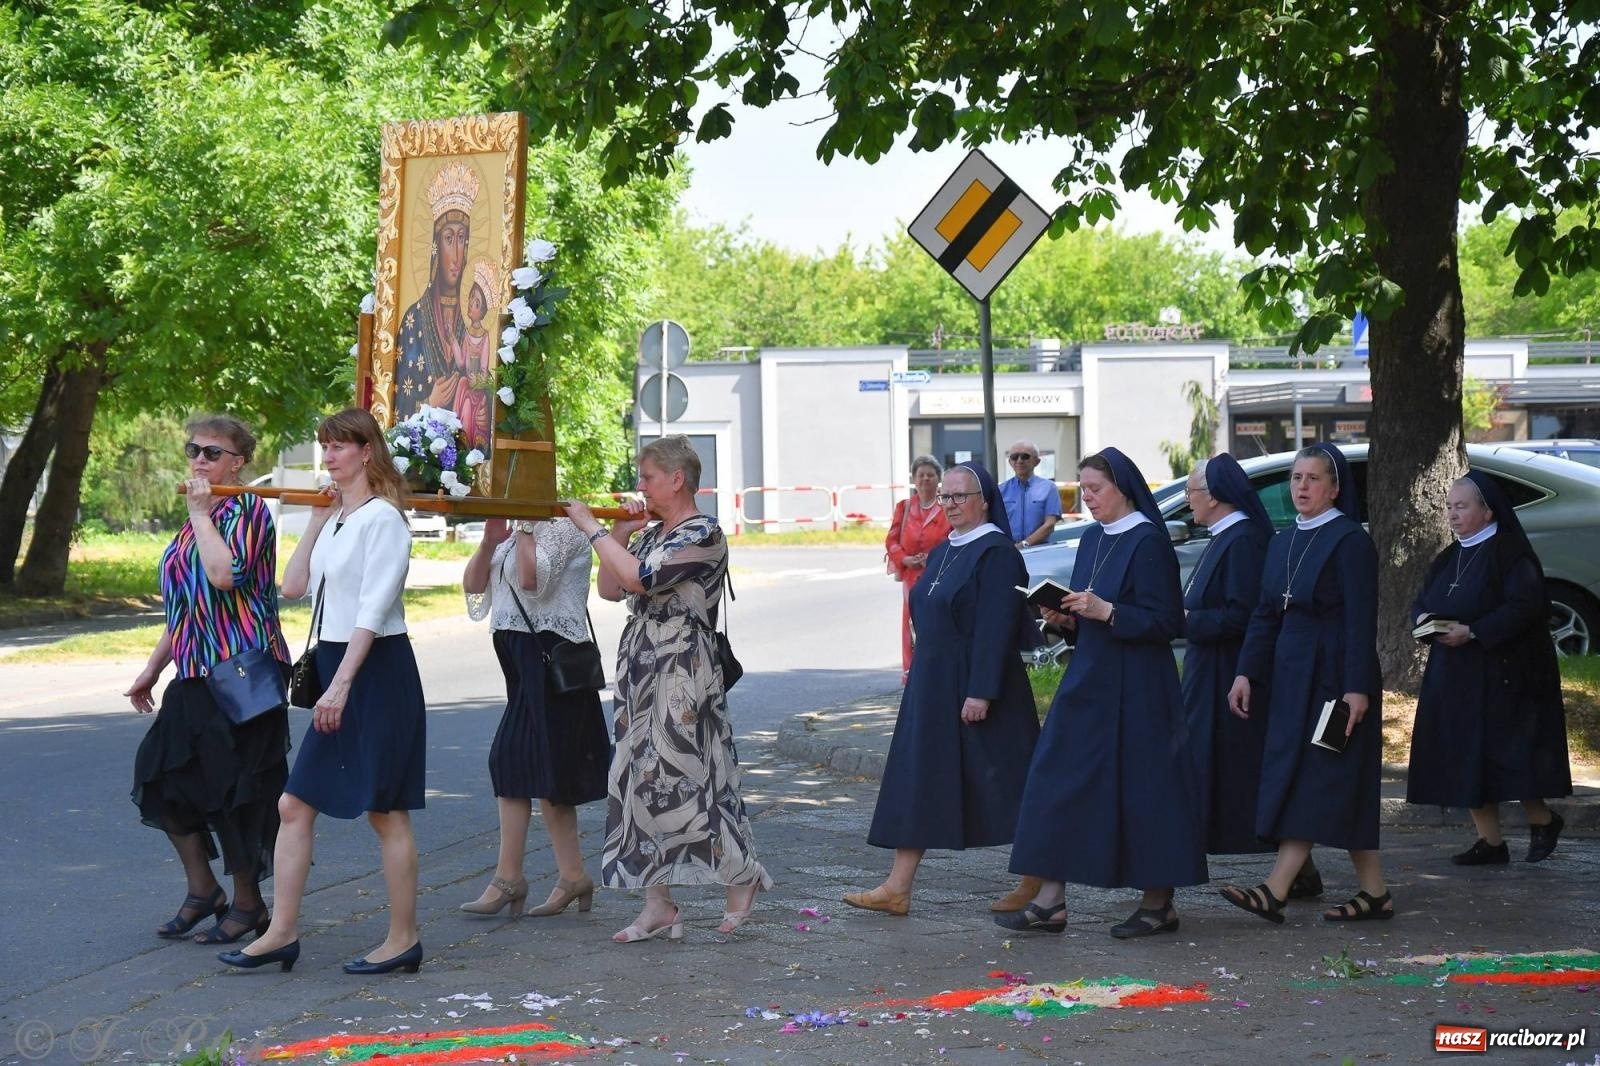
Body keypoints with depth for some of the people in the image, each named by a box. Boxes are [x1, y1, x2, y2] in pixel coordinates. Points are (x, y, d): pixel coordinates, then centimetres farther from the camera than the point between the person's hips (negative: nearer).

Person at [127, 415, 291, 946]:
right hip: (194, 674, 9)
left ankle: (248, 904, 10)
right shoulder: (196, 521, 16)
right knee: (162, 774, 8)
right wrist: (152, 668, 24)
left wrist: (201, 513, -17)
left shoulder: (248, 511, -9)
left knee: (235, 792, -3)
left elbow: (225, 573, -29)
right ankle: (202, 890, 19)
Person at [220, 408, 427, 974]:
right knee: (295, 804, 6)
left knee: (385, 809, -2)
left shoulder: (381, 518, -12)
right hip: (335, 669, 9)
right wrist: (318, 520, 7)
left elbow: (373, 609, -18)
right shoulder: (336, 517, 14)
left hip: (376, 670, -9)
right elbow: (294, 585, 10)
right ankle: (282, 933, 10)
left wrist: (341, 684, -23)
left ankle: (404, 939, 7)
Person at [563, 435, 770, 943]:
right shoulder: (651, 534, 15)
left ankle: (742, 878, 12)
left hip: (682, 670, -9)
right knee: (640, 780, 6)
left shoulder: (703, 533, -12)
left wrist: (592, 527, -14)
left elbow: (637, 577, -22)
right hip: (640, 669, 9)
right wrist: (620, 534, 7)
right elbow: (610, 588, 16)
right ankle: (658, 905, 10)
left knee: (678, 778, -6)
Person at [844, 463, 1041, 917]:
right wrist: (922, 683, 18)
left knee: (1000, 783, -1)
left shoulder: (996, 553, -13)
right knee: (918, 783, 5)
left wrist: (980, 692, -24)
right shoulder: (941, 553, 14)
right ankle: (897, 888, 6)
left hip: (974, 688, -9)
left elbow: (997, 627, -20)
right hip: (932, 686, 9)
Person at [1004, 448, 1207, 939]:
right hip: (1088, 678, 9)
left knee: (1142, 785, -1)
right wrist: (1068, 618, 1)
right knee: (1059, 780, 3)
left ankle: (1159, 902, 12)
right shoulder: (1093, 539, 13)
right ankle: (1050, 900, 6)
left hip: (1135, 687, -8)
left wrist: (1105, 612, -23)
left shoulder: (1147, 542, -12)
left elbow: (1164, 621, -15)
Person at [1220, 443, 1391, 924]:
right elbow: (1266, 614, 14)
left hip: (1333, 676, -8)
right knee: (1342, 791, 8)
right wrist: (1247, 673, 4)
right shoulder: (1284, 543, 14)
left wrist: (1357, 687, -20)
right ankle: (1374, 893, 12)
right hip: (1290, 673, 8)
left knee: (1314, 782, -10)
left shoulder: (1350, 541, -9)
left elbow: (1361, 620, -14)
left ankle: (1276, 890, -16)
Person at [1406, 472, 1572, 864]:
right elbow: (1421, 600, 19)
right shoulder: (1449, 558, 15)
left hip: (1500, 674, -8)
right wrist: (1424, 617, -5)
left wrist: (1472, 632, -23)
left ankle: (1542, 820, 16)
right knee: (1465, 757, 4)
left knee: (1504, 753, -7)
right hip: (1453, 677, 8)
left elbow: (1525, 606, -19)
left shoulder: (1509, 554, -10)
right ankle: (1490, 841, 10)